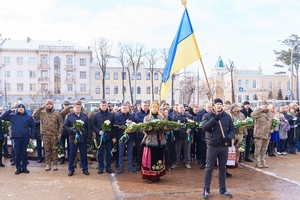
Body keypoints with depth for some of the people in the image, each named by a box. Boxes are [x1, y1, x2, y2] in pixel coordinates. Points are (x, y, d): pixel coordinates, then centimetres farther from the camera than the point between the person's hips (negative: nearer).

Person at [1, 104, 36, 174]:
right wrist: (10, 110, -4)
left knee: (24, 153, 6)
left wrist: (32, 137, 0)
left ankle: (24, 167, 16)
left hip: (25, 137, 0)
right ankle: (18, 168, 12)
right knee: (17, 153, 3)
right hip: (16, 137, 0)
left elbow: (33, 127, 7)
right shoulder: (12, 116, 6)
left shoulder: (29, 117, 5)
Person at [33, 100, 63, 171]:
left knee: (54, 150, 3)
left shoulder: (56, 113, 3)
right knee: (47, 150, 7)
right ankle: (48, 164, 15)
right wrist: (41, 107, -5)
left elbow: (60, 123, 3)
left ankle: (55, 164, 11)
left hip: (54, 135, -1)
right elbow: (34, 115, -6)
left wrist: (59, 133, -4)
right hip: (45, 135, 1)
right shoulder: (42, 113, 7)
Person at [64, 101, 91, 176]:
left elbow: (88, 127, 5)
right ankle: (71, 170, 19)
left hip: (83, 139, 1)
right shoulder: (69, 116, 0)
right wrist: (72, 130, -18)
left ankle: (85, 169, 21)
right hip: (73, 139, -1)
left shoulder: (85, 116, 3)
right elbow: (65, 126, -2)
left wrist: (88, 137, 0)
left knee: (84, 155, 9)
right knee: (72, 155, 6)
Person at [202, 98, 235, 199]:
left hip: (224, 146, 3)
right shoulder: (207, 116, -2)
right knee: (209, 168, 3)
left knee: (223, 168, 13)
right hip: (212, 146, -3)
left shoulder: (227, 116, 6)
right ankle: (206, 190, 13)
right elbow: (204, 127, -17)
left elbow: (232, 129, 6)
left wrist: (228, 138, -13)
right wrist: (215, 119, -25)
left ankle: (223, 189, 26)